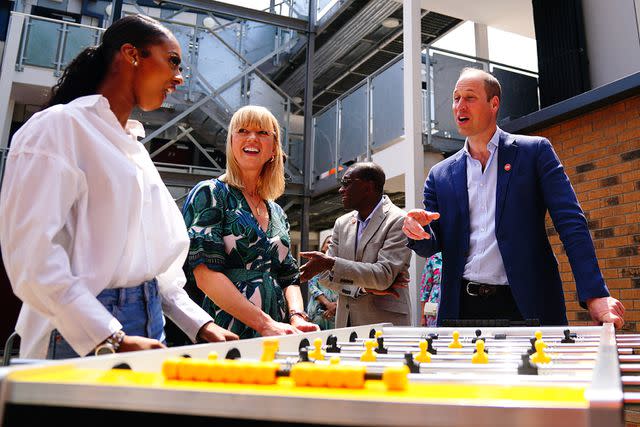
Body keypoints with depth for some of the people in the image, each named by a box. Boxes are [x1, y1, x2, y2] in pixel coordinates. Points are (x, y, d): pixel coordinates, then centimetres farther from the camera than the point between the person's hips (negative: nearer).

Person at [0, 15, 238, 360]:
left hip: (146, 330, 7)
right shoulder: (60, 127, -8)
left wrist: (201, 325, 4)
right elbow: (31, 255, -18)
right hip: (82, 340, -7)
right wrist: (112, 341, -24)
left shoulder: (135, 148, 15)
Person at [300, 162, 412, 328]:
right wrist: (365, 288, -10)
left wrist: (330, 263, -22)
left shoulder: (398, 221, -9)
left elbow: (384, 276, -18)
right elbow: (326, 276, 6)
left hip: (385, 323, -5)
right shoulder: (342, 223, 9)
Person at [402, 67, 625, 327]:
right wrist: (418, 231, -15)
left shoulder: (535, 151, 2)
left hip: (528, 306, -2)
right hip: (462, 307, 3)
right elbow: (432, 246, 9)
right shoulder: (440, 175, 9)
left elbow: (571, 223, -6)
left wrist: (595, 295, -17)